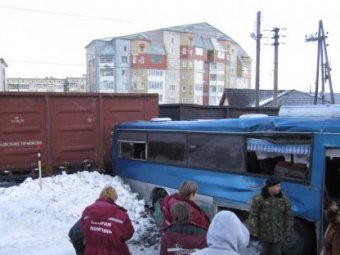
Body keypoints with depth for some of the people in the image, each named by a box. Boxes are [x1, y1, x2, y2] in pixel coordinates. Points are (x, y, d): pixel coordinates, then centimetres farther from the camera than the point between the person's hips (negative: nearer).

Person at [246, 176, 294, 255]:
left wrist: (288, 230, 1)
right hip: (264, 233, -1)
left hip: (279, 233, 1)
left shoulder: (283, 198, -10)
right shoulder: (258, 199, -18)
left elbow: (288, 215, 0)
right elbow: (253, 216, -13)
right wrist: (254, 232, -11)